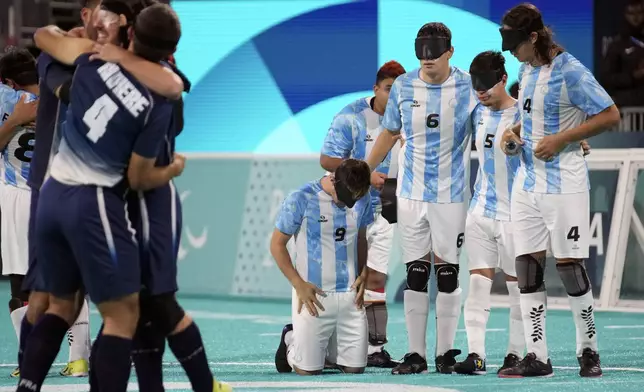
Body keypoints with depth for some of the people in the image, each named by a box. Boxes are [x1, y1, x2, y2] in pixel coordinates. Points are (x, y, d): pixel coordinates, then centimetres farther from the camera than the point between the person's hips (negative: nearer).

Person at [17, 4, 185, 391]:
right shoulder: (158, 105, -11)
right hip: (93, 203, -6)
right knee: (123, 314, 1)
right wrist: (174, 170, 17)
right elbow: (138, 179, -3)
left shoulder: (96, 57, 0)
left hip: (52, 195, 6)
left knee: (61, 304, 20)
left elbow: (43, 35, 20)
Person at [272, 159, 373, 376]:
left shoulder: (362, 200, 4)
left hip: (350, 293, 4)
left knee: (355, 367, 1)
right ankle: (291, 340, 27)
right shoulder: (301, 199, -10)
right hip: (313, 294, -4)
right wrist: (299, 284, -10)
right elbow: (277, 244, -3)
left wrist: (364, 274, 4)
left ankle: (326, 347, 32)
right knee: (308, 369, -6)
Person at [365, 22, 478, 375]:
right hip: (411, 195, 2)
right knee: (415, 275, 3)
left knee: (447, 275, 1)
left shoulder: (468, 87, -5)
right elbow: (389, 133, 15)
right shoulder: (403, 87, 3)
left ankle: (446, 353, 8)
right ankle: (415, 354, 8)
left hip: (451, 196, -2)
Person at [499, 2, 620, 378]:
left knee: (570, 266, -3)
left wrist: (561, 140, -19)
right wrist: (514, 134, 5)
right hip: (527, 183, 8)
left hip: (564, 184, -8)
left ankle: (589, 351, 12)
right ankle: (537, 357, 5)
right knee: (527, 267, 2)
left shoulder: (570, 72, -14)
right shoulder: (527, 70, 11)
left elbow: (610, 115, -14)